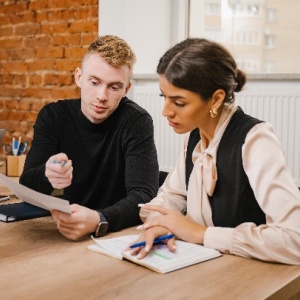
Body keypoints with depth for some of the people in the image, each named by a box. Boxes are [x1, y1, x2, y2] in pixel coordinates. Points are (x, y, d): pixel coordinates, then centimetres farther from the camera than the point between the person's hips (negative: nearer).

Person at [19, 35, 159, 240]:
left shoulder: (136, 121, -12)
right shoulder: (53, 115, -3)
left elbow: (143, 195, -20)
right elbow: (26, 187, -8)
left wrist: (98, 221, -39)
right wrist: (47, 176, -30)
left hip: (121, 233, -2)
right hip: (70, 232, 3)